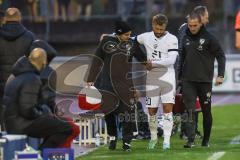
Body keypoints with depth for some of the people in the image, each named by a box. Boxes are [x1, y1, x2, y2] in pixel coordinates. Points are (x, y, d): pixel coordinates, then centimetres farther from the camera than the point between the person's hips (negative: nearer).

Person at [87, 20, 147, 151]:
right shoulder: (107, 41, 0)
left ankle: (126, 142, 1)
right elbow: (97, 60, 6)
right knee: (108, 112, 5)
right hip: (107, 83, 0)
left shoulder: (132, 44, 3)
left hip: (125, 84, 0)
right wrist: (91, 79, 5)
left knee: (127, 113, -8)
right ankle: (112, 137, 25)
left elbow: (142, 59, 16)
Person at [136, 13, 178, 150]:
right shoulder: (145, 37, 6)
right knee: (152, 110, 6)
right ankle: (153, 137, 25)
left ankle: (167, 140, -10)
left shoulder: (172, 39, -5)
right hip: (152, 77, 3)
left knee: (168, 108, -10)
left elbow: (171, 60, -14)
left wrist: (153, 63, -11)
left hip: (167, 76, -3)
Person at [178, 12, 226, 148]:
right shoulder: (186, 39, 9)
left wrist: (220, 75, -12)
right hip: (188, 81, 2)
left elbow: (221, 56, -4)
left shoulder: (209, 38, -5)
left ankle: (206, 140, 21)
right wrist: (180, 77, 16)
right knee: (190, 111, -10)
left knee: (206, 111, 8)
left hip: (205, 81, -2)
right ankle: (191, 140, -16)